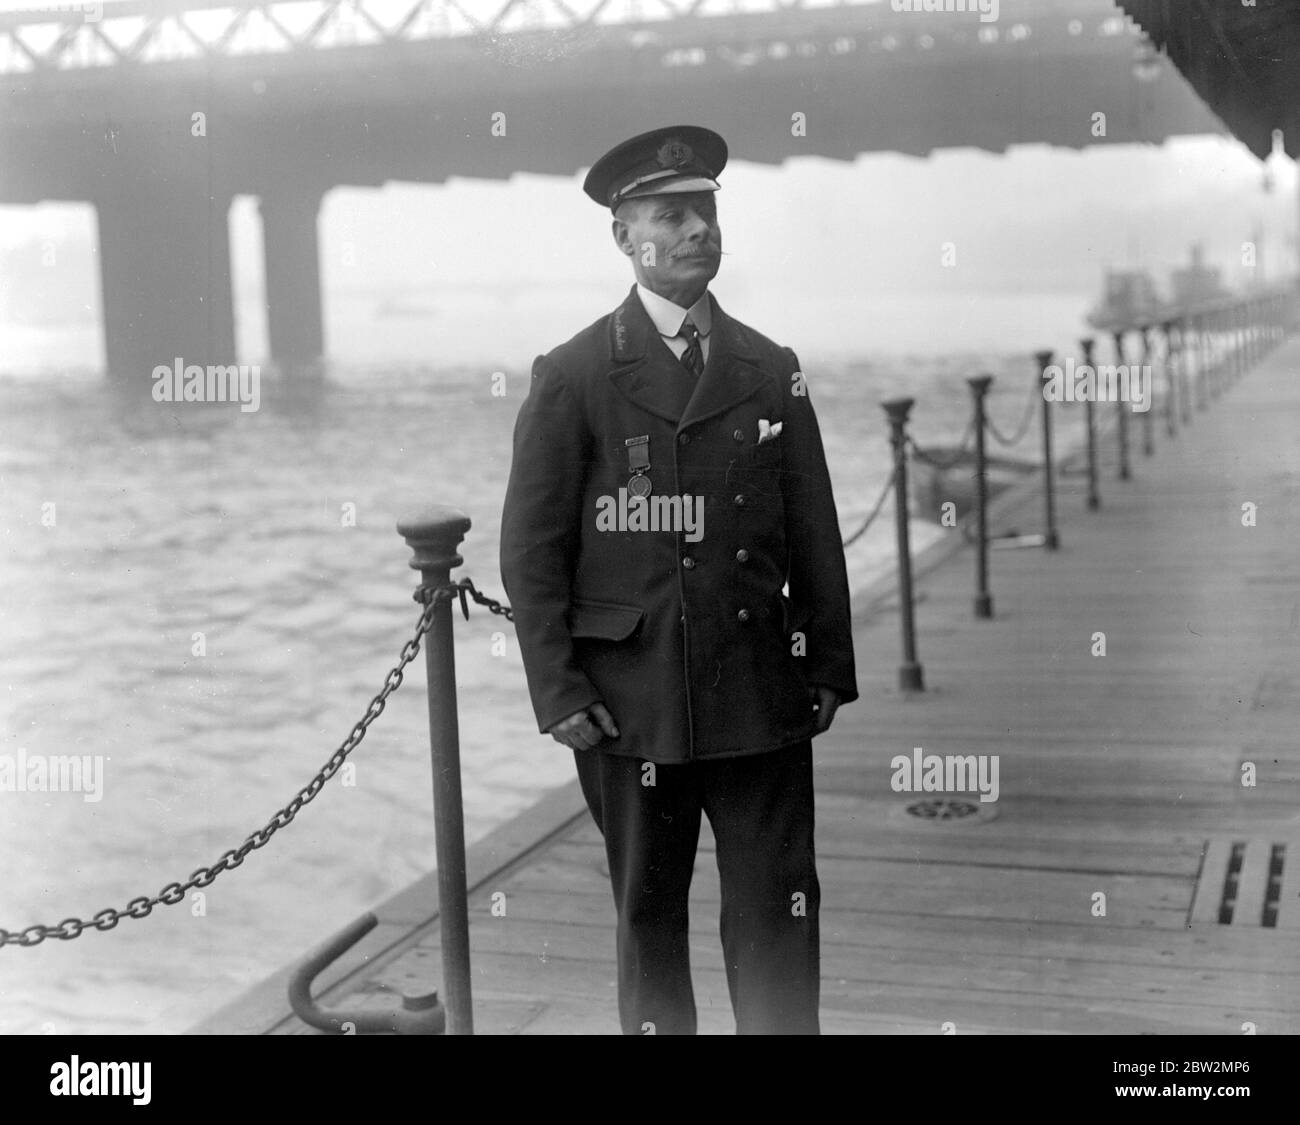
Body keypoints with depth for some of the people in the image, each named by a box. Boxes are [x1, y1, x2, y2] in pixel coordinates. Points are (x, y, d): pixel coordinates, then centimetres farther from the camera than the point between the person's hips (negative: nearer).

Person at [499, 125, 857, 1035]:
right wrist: (558, 692, -7)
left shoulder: (772, 370, 8)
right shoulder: (572, 378, -2)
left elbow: (817, 538, 10)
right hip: (632, 701, -2)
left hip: (763, 695, 2)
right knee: (648, 916, 10)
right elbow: (530, 549, -2)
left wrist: (830, 669, 7)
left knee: (779, 916, 2)